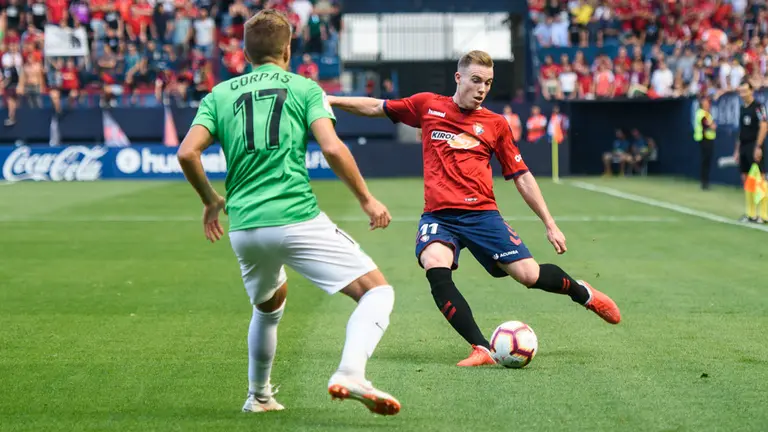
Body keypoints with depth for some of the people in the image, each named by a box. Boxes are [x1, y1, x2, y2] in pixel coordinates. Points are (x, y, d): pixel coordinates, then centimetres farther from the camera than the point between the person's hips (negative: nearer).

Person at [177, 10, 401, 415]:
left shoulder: (220, 94, 14)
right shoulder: (304, 88, 6)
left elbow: (187, 153, 2)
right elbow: (332, 147, -8)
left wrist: (210, 200, 19)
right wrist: (367, 199, 2)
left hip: (243, 228, 5)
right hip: (297, 219, -5)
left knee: (269, 305, 33)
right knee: (377, 291, -2)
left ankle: (258, 396, 38)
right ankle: (350, 373, -26)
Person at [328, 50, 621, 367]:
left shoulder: (495, 124, 8)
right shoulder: (428, 106, 9)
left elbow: (521, 177, 12)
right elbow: (376, 107, 18)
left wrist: (550, 225, 9)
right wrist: (330, 100, 9)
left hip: (481, 214, 0)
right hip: (438, 216, 0)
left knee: (529, 274, -11)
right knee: (436, 267, -31)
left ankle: (582, 293, 24)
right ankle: (481, 349, -30)